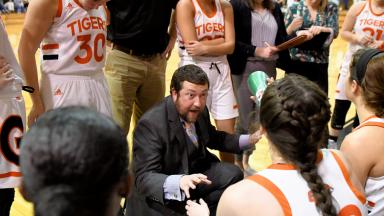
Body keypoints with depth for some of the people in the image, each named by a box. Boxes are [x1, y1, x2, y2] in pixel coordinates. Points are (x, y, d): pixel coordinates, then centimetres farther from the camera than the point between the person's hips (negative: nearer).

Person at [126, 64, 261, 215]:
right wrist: (178, 182, -51)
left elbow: (212, 138, 17)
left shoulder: (199, 111, -6)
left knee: (233, 175, -12)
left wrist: (249, 140, 3)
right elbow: (144, 178, -31)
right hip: (160, 195, -6)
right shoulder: (151, 123, -27)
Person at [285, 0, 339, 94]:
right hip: (296, 63, 0)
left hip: (319, 65, 1)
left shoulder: (331, 8, 7)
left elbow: (334, 31, -7)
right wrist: (291, 28, -18)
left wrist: (321, 29, -28)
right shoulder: (294, 8, 5)